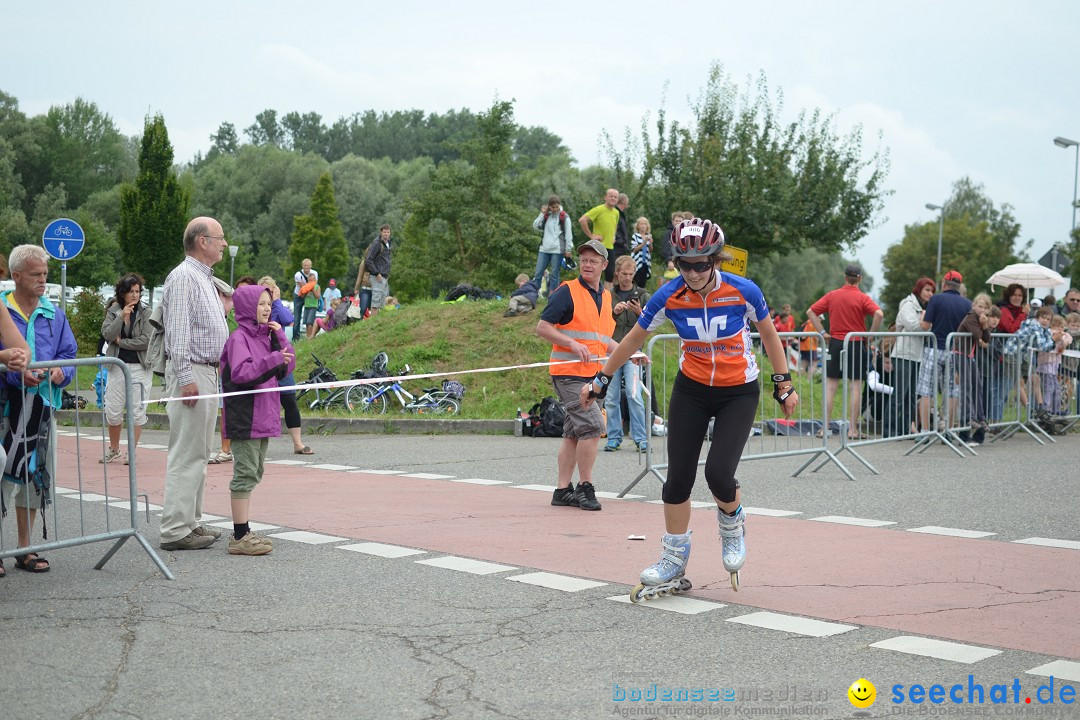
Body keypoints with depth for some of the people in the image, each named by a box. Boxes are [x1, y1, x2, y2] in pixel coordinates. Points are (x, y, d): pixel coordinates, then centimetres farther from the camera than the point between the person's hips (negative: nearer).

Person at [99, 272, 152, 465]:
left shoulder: (145, 313, -1)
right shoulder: (113, 311, 5)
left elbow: (146, 340, -11)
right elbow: (107, 334, -8)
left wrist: (121, 342, -6)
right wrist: (122, 317, -18)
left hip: (139, 367, -2)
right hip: (117, 366, 2)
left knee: (138, 411, 0)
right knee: (112, 411, 5)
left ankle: (132, 451, 12)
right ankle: (113, 449, 24)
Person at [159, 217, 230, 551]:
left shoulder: (205, 279, 19)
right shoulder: (183, 277, -12)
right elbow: (178, 331, -19)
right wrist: (185, 378, -22)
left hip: (207, 372, 10)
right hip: (191, 372, -10)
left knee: (199, 452, 13)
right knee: (186, 454, -10)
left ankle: (191, 521, 20)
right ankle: (176, 530, -8)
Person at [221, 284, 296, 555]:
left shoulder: (265, 336, 14)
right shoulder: (239, 337, -10)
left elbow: (287, 368, 11)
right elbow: (241, 373, -23)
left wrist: (279, 338, 1)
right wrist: (273, 359, -29)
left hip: (264, 416, 9)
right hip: (245, 417, -9)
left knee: (254, 473, 13)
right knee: (246, 473, -8)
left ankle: (243, 532, 21)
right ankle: (240, 537, -5)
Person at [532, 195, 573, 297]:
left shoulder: (564, 217, -1)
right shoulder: (546, 216, 10)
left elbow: (568, 234, -1)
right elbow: (535, 226, 3)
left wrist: (568, 249, -4)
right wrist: (542, 214, -3)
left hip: (558, 250, -4)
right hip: (544, 249, 4)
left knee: (554, 273, -1)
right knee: (538, 272, 1)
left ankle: (551, 295, 3)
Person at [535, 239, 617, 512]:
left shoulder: (606, 297, 16)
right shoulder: (567, 292, -7)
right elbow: (542, 327, -10)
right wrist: (572, 344, -20)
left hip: (592, 374, 8)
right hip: (568, 372, -8)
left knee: (574, 432, 11)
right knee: (592, 425, -16)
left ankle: (563, 489, 17)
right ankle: (585, 487, -6)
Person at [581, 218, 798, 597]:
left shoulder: (743, 291, -19)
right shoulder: (669, 296, -15)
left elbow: (769, 335, -2)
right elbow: (633, 339, -1)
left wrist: (784, 385, 0)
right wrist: (600, 381, 5)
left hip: (739, 393, -2)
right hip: (691, 390, 2)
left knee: (718, 472, -19)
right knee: (678, 477, -1)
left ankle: (732, 524, 17)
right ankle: (674, 564, 15)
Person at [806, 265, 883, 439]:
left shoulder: (832, 295, 4)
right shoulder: (862, 298, -5)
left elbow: (811, 312, 3)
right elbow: (878, 314, -20)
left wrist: (823, 333, 2)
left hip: (835, 342, 3)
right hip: (856, 345, -3)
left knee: (830, 387, 6)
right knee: (855, 387, 2)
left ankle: (825, 427, 4)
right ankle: (853, 430, 1)